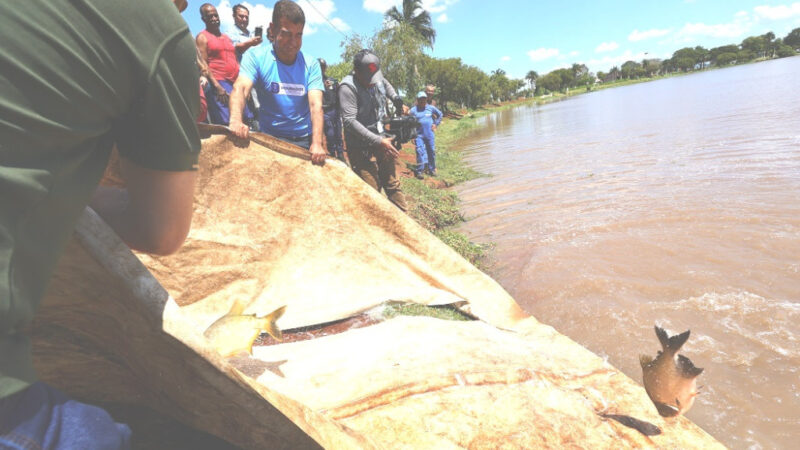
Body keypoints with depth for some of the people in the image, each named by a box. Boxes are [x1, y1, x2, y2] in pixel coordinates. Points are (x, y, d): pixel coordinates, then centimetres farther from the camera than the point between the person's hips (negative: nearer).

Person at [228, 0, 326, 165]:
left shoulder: (311, 64, -1)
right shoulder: (256, 57, -4)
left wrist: (317, 143, -28)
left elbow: (315, 104, -13)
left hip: (305, 141, 2)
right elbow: (240, 88, -20)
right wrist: (236, 120, -41)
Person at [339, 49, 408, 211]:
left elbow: (387, 85, 31)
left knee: (393, 185, 17)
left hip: (382, 143, 7)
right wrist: (378, 141, -29)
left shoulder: (378, 78, 4)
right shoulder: (348, 87, -17)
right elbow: (350, 121, -25)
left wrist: (396, 99, 12)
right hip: (362, 148, -7)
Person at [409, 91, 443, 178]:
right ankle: (419, 171, -6)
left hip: (430, 134, 3)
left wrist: (436, 124, 11)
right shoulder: (413, 110, -3)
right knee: (420, 152, -11)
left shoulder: (431, 108, 4)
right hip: (419, 135, -3)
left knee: (431, 151, 8)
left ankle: (432, 170, 22)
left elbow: (440, 114, 19)